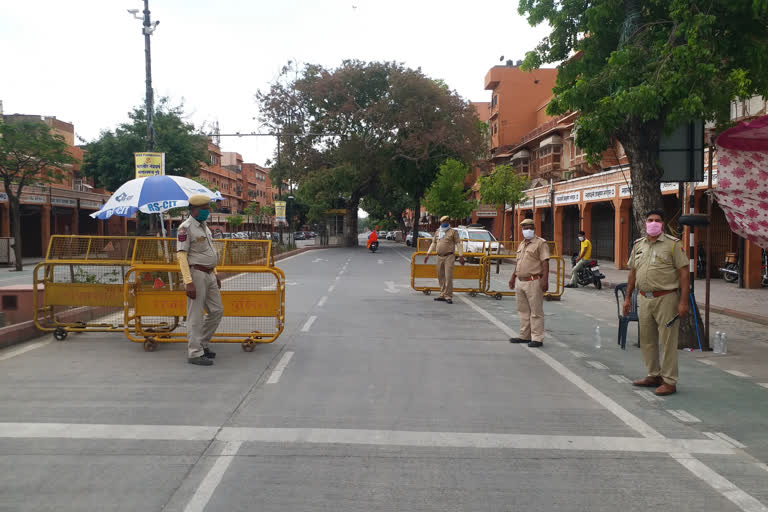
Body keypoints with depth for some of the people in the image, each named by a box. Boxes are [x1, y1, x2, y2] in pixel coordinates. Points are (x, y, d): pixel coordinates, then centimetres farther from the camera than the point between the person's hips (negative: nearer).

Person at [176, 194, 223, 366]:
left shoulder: (204, 226, 15)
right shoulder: (185, 228, -12)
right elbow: (181, 255, -17)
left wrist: (215, 274, 20)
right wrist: (188, 282, -22)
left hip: (209, 275, 9)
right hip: (196, 274, -9)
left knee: (217, 311, 11)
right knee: (196, 315, -3)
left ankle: (201, 344, 24)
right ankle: (195, 354, 5)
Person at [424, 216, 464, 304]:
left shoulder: (453, 232, 0)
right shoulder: (437, 232, 16)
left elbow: (458, 244, -3)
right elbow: (433, 243, 23)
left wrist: (461, 256, -9)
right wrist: (428, 254, 17)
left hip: (449, 257, -6)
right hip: (439, 257, 6)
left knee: (448, 277, -11)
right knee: (441, 277, 9)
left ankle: (448, 296, -8)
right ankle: (442, 295, 18)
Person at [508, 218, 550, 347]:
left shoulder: (541, 243, -7)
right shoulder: (522, 244, 18)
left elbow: (545, 263, -14)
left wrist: (545, 280, -22)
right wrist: (513, 277, 22)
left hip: (533, 282, -8)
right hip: (520, 281, 8)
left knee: (536, 311, -4)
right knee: (523, 311, 14)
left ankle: (537, 338, 1)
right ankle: (525, 336, 24)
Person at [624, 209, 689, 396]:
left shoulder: (673, 244, -5)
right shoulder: (638, 245, 12)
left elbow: (684, 273, -9)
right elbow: (633, 272, 18)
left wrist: (683, 301, -15)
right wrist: (628, 298, 16)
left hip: (666, 298, -6)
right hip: (644, 298, 6)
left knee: (667, 341, -2)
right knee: (647, 340, 13)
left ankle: (669, 381, 7)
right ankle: (654, 375, 27)